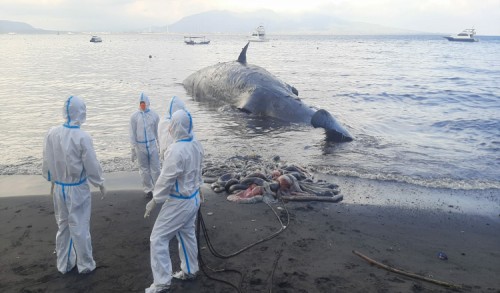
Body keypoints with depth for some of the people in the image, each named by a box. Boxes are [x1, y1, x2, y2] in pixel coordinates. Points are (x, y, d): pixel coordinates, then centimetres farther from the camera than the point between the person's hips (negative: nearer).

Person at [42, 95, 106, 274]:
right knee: (80, 227, 10)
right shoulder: (82, 137, -21)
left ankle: (64, 263, 33)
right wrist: (101, 184, 3)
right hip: (77, 189, -4)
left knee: (63, 226, 20)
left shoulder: (52, 134, -7)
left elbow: (47, 162, 4)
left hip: (59, 188, 5)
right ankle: (85, 264, 24)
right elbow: (92, 165, -13)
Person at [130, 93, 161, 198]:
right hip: (140, 146, 0)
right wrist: (133, 149, 1)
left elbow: (157, 131, 5)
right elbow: (132, 134, 1)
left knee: (156, 169, 2)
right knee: (144, 170, 9)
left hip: (152, 145, 0)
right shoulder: (134, 116, -4)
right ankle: (148, 190, 21)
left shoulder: (154, 115, -2)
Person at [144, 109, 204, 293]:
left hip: (178, 202, -9)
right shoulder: (196, 145, -2)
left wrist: (153, 202, -11)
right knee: (187, 234, 23)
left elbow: (166, 180, -22)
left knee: (158, 239, 2)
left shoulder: (176, 150, -29)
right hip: (193, 198, 9)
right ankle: (189, 271, 38)